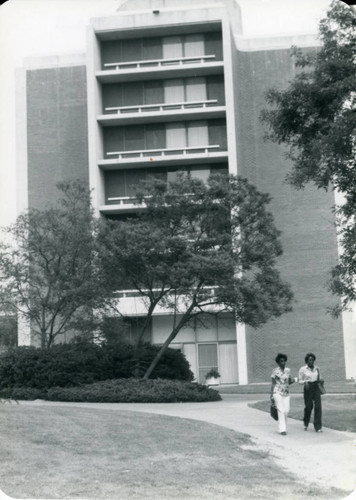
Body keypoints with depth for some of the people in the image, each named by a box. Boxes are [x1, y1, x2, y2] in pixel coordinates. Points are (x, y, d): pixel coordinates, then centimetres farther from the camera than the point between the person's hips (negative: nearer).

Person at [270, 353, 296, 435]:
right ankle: (282, 429, -7)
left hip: (286, 393, 5)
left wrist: (293, 380, -5)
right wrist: (271, 395, -5)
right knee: (281, 410, -9)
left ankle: (282, 427, 19)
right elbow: (273, 384, -2)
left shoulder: (288, 370, 10)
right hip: (277, 393, -5)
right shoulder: (275, 371, -3)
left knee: (286, 411, 0)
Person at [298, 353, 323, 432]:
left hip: (316, 388, 3)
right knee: (308, 406, 4)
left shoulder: (317, 368, 8)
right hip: (308, 388, -3)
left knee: (318, 406, -9)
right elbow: (300, 380, 2)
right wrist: (304, 382, -18)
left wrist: (321, 380, -2)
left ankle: (318, 427, -5)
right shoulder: (303, 369, -3)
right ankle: (306, 423, 33)